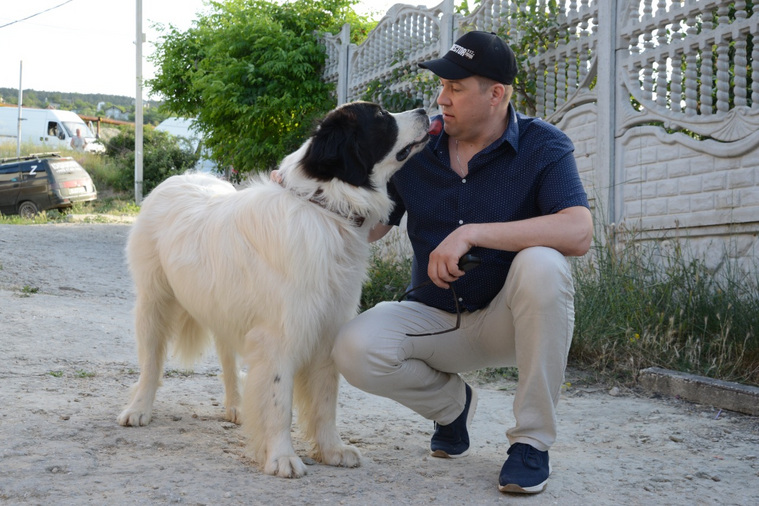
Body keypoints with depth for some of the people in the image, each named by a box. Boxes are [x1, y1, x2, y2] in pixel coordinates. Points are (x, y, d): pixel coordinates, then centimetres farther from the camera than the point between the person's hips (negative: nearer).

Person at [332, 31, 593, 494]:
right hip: (433, 315, 3)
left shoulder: (543, 146, -11)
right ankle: (450, 401, 10)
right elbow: (367, 227, 7)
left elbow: (579, 233, -29)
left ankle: (533, 441, -20)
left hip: (507, 318, -3)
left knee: (541, 264, -36)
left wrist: (473, 233, -33)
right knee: (354, 350, -25)